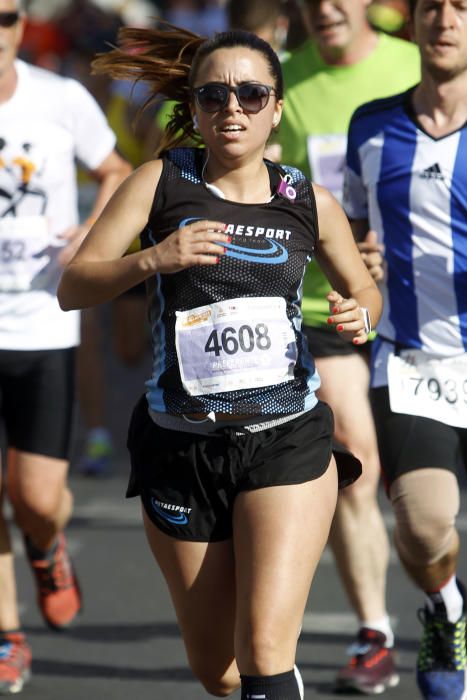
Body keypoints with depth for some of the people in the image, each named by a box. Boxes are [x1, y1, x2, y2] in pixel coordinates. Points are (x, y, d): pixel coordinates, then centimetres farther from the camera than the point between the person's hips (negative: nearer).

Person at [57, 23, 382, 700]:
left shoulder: (310, 204, 4)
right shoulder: (162, 182, -1)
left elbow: (365, 291, 19)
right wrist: (154, 259, -25)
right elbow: (73, 288, -7)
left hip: (287, 441, -1)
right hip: (180, 445, 1)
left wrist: (358, 315, -5)